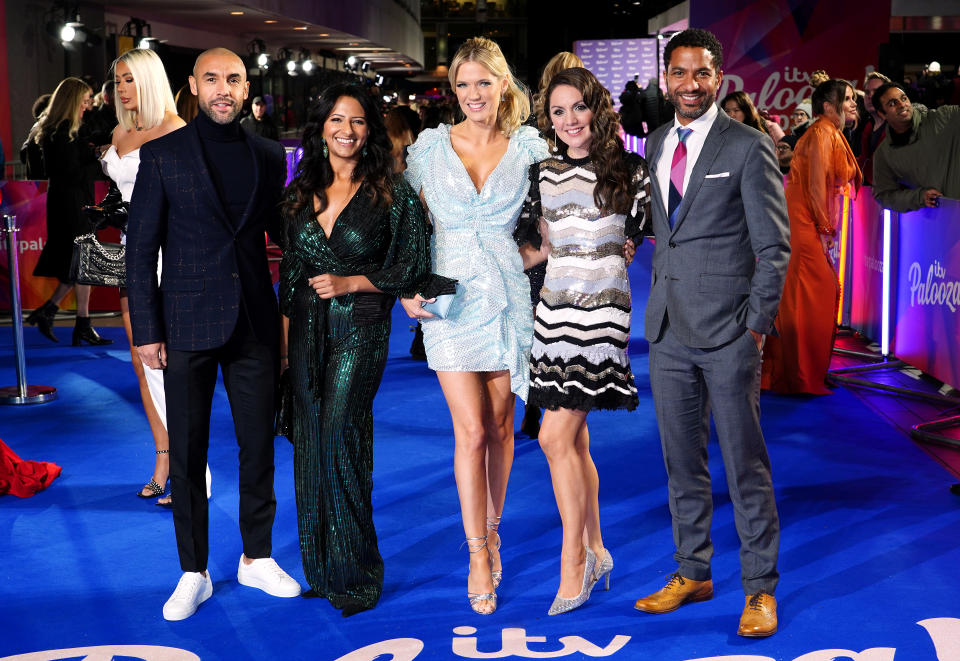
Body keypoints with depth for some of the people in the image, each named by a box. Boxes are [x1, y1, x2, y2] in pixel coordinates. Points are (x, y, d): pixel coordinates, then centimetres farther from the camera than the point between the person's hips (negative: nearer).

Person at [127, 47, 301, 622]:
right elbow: (140, 247, -1)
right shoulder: (163, 155, -1)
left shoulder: (268, 155, 7)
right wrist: (146, 330, -5)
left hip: (255, 326, 3)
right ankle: (195, 573, 19)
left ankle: (257, 558, 27)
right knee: (187, 454, 5)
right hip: (188, 327, -2)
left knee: (259, 446, 10)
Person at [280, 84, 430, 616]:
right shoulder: (301, 193, 10)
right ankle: (320, 569, 18)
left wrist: (349, 282, -11)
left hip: (361, 328, -5)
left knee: (340, 438, -12)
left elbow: (412, 268, -3)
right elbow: (290, 272, 14)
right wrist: (284, 340, 10)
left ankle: (354, 575, 1)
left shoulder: (391, 194, -3)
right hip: (307, 329, 5)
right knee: (310, 443, 5)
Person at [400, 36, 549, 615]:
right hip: (450, 300, -1)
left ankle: (492, 531, 31)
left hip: (509, 299, 1)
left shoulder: (529, 147, 2)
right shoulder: (430, 145, 2)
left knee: (500, 427, 10)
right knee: (471, 431, -5)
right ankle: (478, 558, 6)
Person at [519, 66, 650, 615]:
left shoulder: (629, 170, 0)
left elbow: (638, 235, 6)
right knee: (575, 438, 8)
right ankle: (596, 552, 22)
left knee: (557, 436, -11)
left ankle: (573, 561, 0)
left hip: (602, 307, -5)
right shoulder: (542, 172, 10)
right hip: (555, 306, 5)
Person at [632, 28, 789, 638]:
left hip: (729, 333, -6)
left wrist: (757, 324, -10)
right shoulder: (656, 145, 13)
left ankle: (760, 588, 12)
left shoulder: (749, 148, -5)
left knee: (745, 463, 1)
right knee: (681, 460, 12)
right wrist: (659, 303, 10)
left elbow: (774, 246, -5)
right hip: (669, 329, 6)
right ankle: (693, 572, 25)